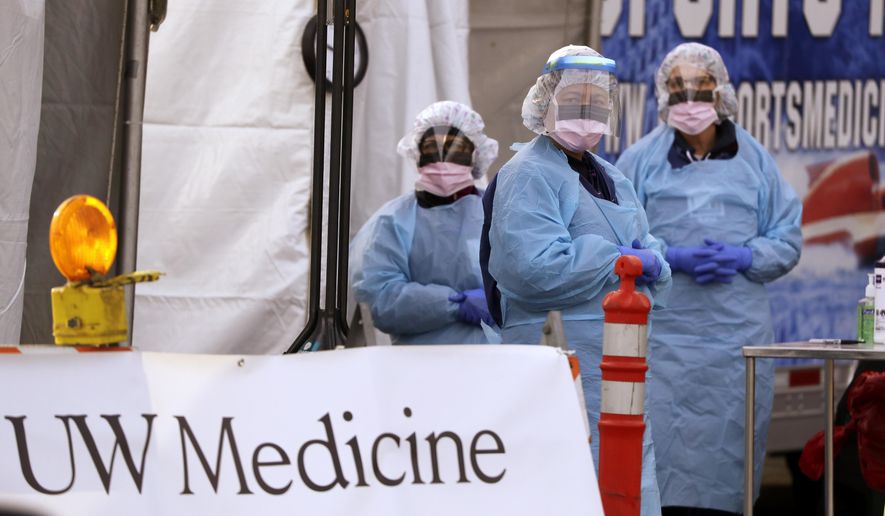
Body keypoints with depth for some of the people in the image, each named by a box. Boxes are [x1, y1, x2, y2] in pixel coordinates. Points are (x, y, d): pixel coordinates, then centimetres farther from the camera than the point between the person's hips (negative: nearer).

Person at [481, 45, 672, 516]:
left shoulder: (611, 178, 21)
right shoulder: (529, 176, -8)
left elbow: (648, 253, 24)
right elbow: (531, 267, -22)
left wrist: (652, 262, -2)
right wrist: (618, 260, -14)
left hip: (620, 361, 9)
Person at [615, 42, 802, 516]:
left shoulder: (752, 159, 12)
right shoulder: (642, 159, 7)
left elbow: (787, 241, 12)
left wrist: (741, 257, -7)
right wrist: (673, 257, -11)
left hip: (737, 333, 2)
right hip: (663, 331, -2)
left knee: (728, 450, 1)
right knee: (662, 450, -8)